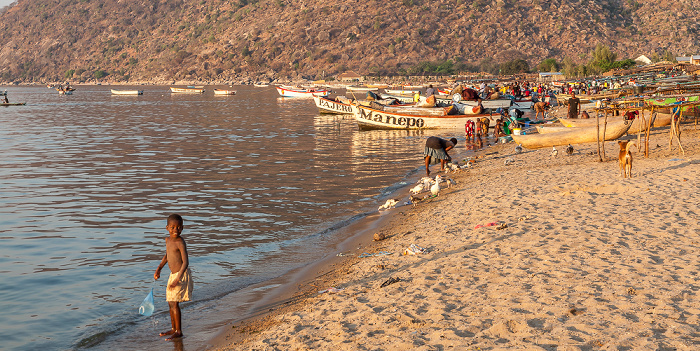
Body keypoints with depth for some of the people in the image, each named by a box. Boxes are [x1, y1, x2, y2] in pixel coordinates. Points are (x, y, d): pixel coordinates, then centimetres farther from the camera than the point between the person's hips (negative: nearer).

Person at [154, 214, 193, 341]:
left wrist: (178, 279, -30)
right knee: (170, 303, 16)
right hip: (173, 274, 9)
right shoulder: (167, 240, 7)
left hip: (181, 275, -9)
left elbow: (185, 262, -23)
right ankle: (173, 329, 29)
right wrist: (159, 269, 19)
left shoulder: (180, 242, -19)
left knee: (174, 303, -7)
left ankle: (179, 331, 2)